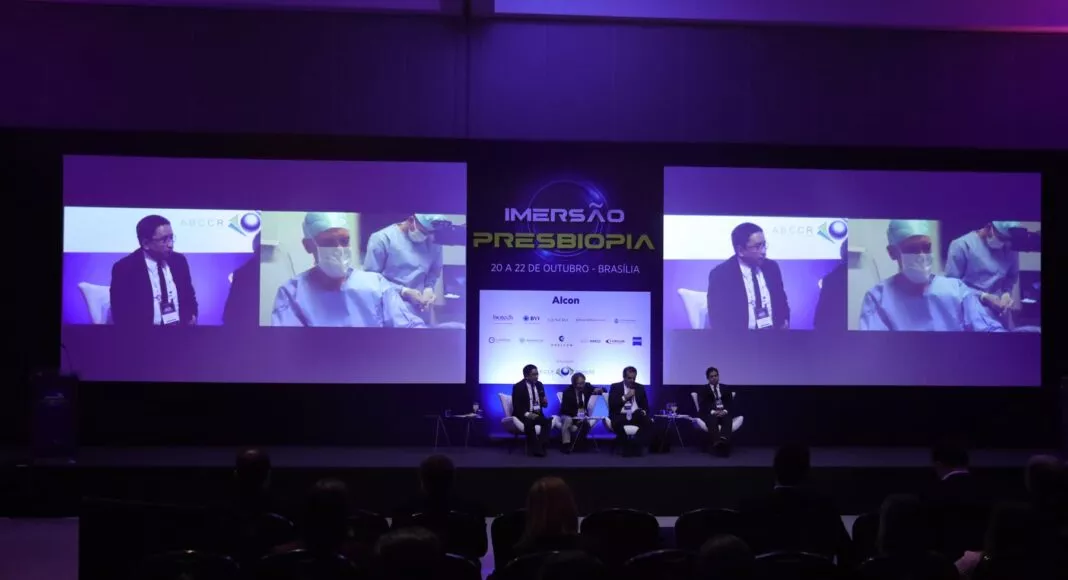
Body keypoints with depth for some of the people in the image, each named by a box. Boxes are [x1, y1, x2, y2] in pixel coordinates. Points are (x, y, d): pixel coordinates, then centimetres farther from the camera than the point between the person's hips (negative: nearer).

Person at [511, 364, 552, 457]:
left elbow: (542, 401, 18)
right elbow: (516, 406, -10)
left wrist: (544, 402, -7)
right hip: (524, 415, -5)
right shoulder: (518, 387, -6)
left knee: (548, 421, -27)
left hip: (537, 413, 5)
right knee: (529, 423, -38)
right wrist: (527, 414, -25)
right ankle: (536, 448, -29)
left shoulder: (539, 385, 10)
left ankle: (541, 446, -31)